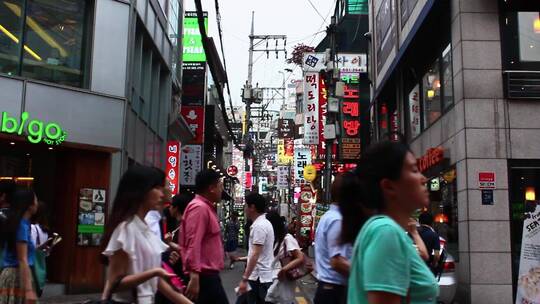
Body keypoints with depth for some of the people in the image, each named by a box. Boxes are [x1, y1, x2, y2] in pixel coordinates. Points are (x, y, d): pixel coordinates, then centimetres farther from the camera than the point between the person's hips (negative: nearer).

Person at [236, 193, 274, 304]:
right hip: (264, 275, 10)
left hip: (259, 277, -10)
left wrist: (244, 279, -23)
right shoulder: (265, 223, 13)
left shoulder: (259, 226, -18)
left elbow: (256, 255, -23)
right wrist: (245, 258, 29)